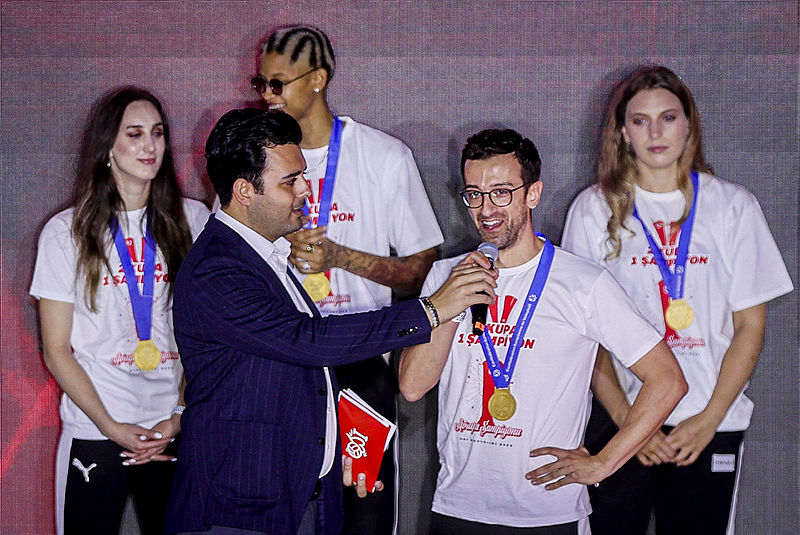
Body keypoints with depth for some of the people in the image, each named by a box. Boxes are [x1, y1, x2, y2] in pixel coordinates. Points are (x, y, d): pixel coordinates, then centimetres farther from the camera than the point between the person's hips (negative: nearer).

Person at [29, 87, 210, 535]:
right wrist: (112, 428, -9)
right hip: (94, 433, -1)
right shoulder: (67, 232, 0)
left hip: (177, 428, 2)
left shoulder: (192, 219, 4)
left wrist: (184, 415, -5)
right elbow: (57, 351, 0)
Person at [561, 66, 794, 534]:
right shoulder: (594, 209, 3)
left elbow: (750, 325, 3)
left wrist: (709, 419, -6)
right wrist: (626, 418, -8)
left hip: (711, 425, 1)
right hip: (618, 417, 0)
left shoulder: (733, 206, 4)